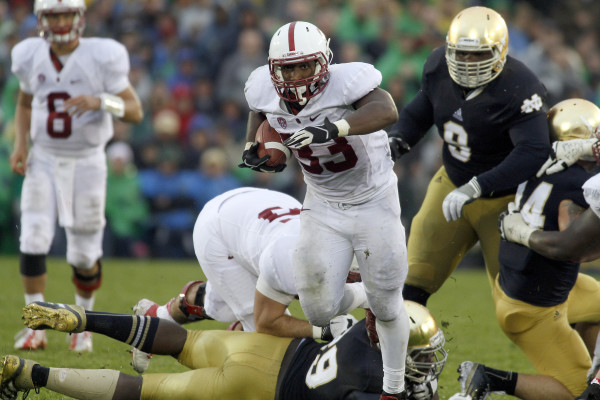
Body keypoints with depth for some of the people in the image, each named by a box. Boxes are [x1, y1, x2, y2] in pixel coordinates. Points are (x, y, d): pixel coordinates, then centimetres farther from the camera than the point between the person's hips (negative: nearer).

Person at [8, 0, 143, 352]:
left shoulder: (102, 57, -15)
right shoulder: (32, 57, -4)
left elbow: (135, 111, -13)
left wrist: (100, 102, -32)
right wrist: (20, 145, 1)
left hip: (87, 163, -2)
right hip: (44, 161, 2)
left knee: (84, 256, 4)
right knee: (33, 243, -11)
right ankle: (36, 327, -1)